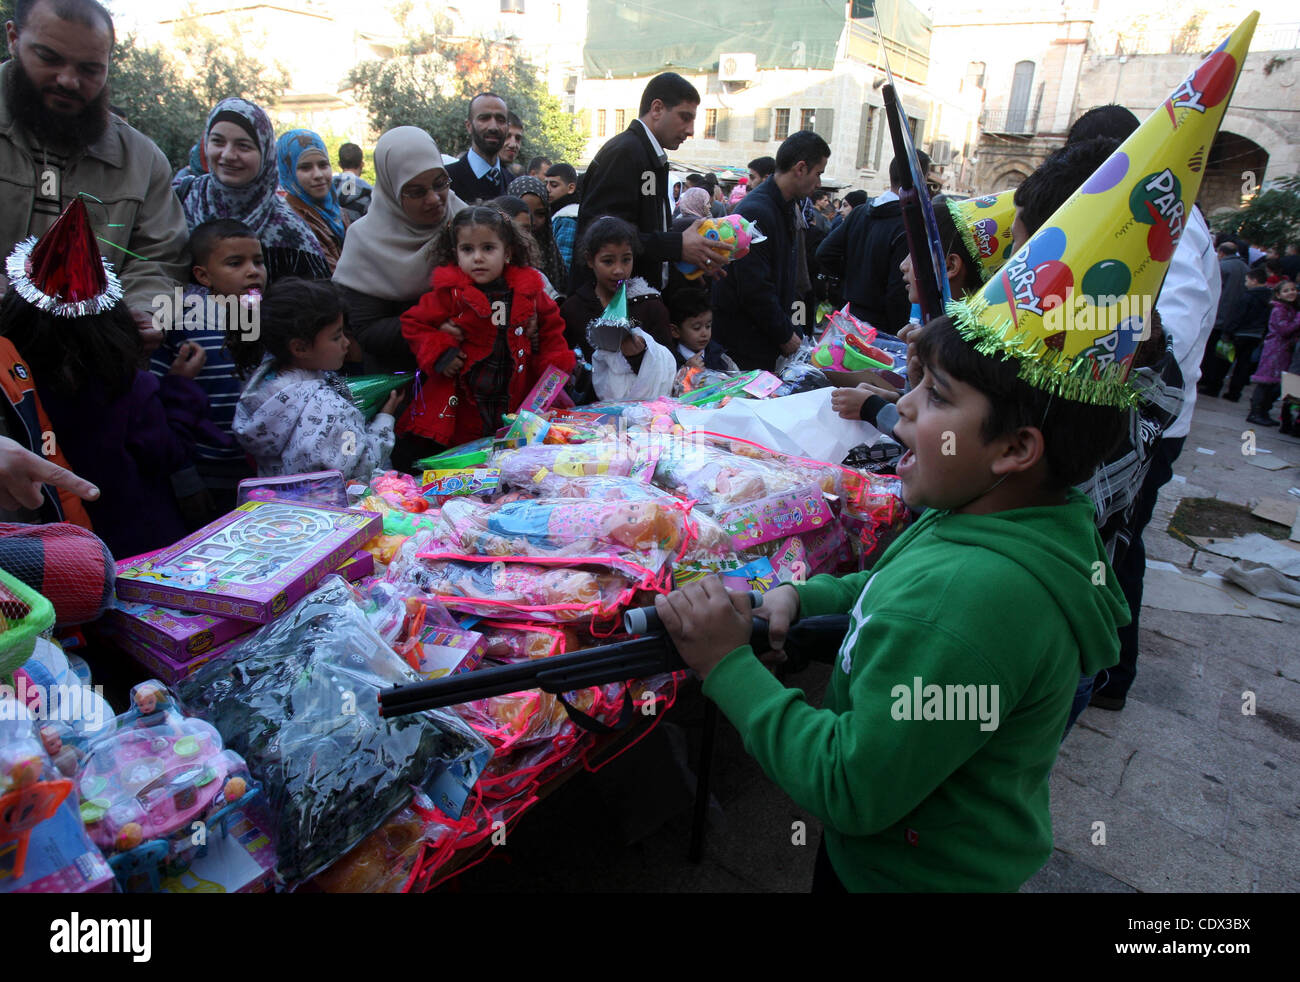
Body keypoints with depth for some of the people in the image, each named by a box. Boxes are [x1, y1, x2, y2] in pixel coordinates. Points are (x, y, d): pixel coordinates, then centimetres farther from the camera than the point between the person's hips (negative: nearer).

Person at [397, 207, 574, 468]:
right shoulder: (450, 292, -6)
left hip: (516, 395, 3)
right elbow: (414, 323, 2)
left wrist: (556, 363, 5)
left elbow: (551, 325, 17)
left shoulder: (528, 290, 2)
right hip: (460, 401, -2)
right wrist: (438, 352, -12)